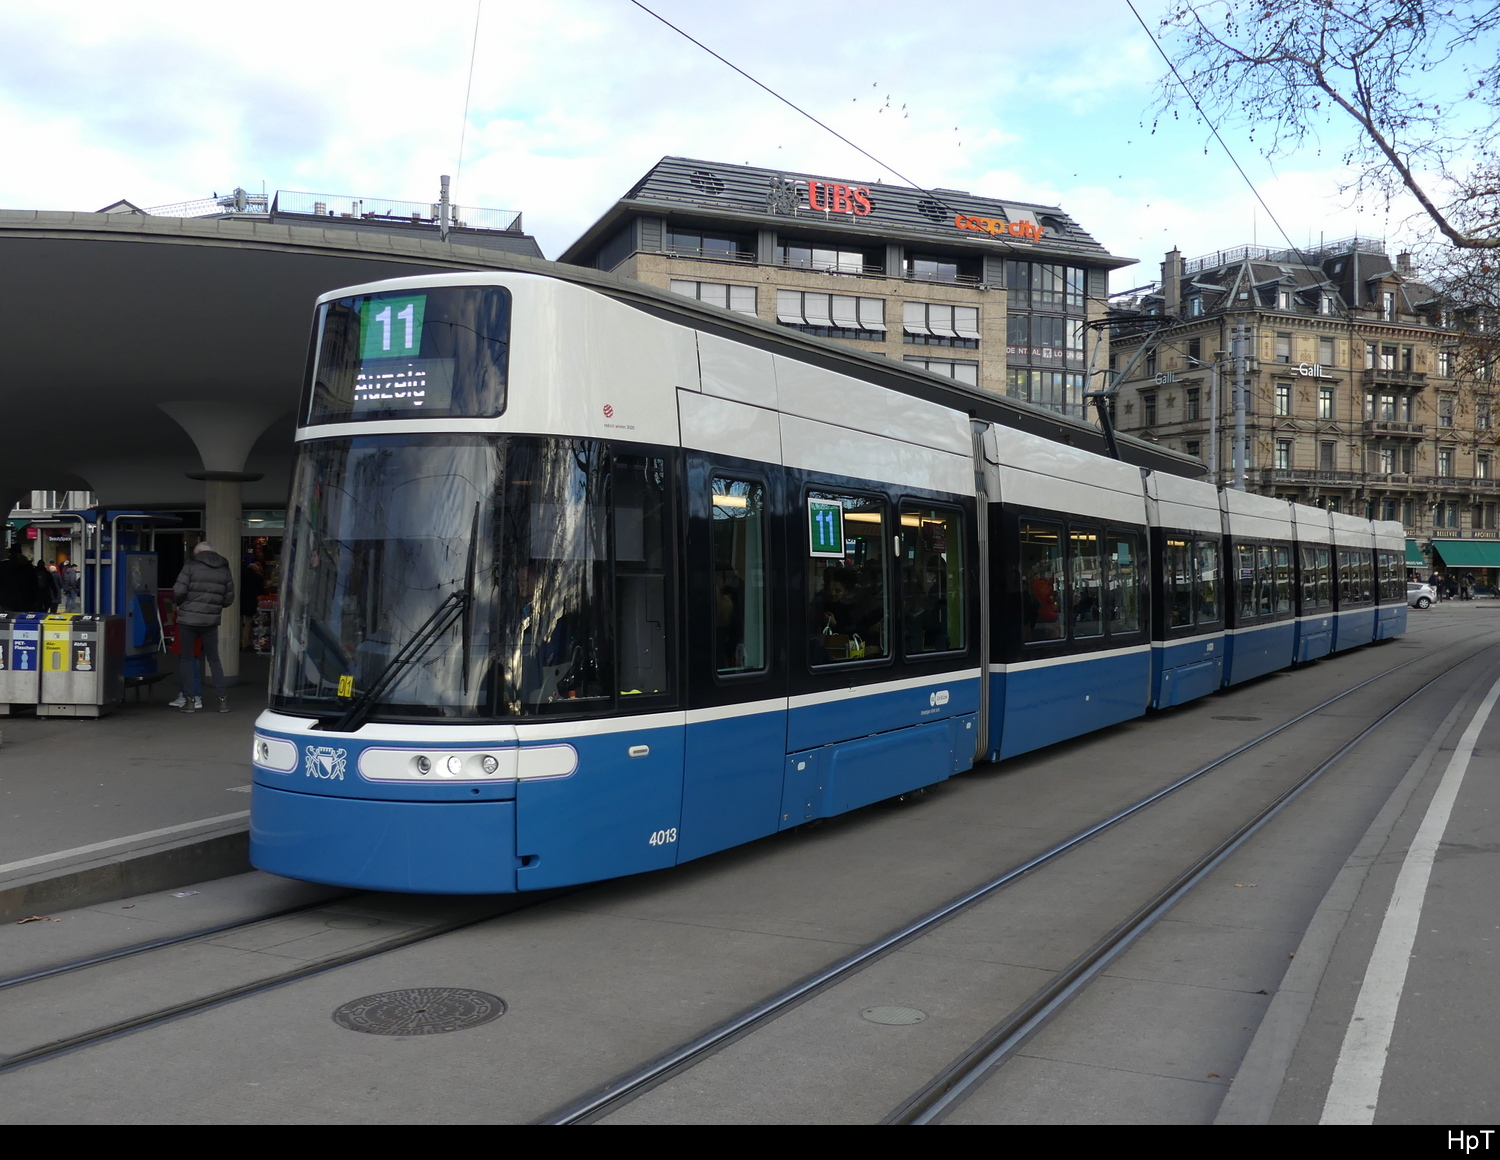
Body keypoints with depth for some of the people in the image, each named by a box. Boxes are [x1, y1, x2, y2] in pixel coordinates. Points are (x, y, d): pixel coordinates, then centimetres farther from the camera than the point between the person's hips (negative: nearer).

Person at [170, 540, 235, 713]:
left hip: (188, 619, -3)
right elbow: (229, 599, 8)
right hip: (211, 620, 3)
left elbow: (178, 591, -11)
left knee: (187, 659, 7)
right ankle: (223, 699, 6)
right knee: (214, 659, 11)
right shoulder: (224, 570, 6)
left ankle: (189, 699, 6)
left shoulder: (191, 566, -6)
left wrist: (180, 604, 9)